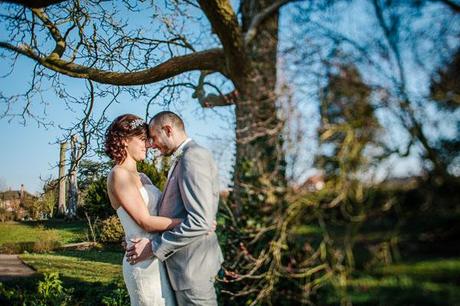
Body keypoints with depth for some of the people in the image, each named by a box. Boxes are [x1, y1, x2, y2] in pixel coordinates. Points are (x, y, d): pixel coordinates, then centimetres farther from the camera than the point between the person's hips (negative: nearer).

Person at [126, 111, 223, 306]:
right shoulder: (182, 160, 15)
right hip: (185, 262, 9)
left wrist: (154, 247, -18)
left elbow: (200, 220, -25)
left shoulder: (193, 156, -17)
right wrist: (140, 238, 10)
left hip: (192, 265, -9)